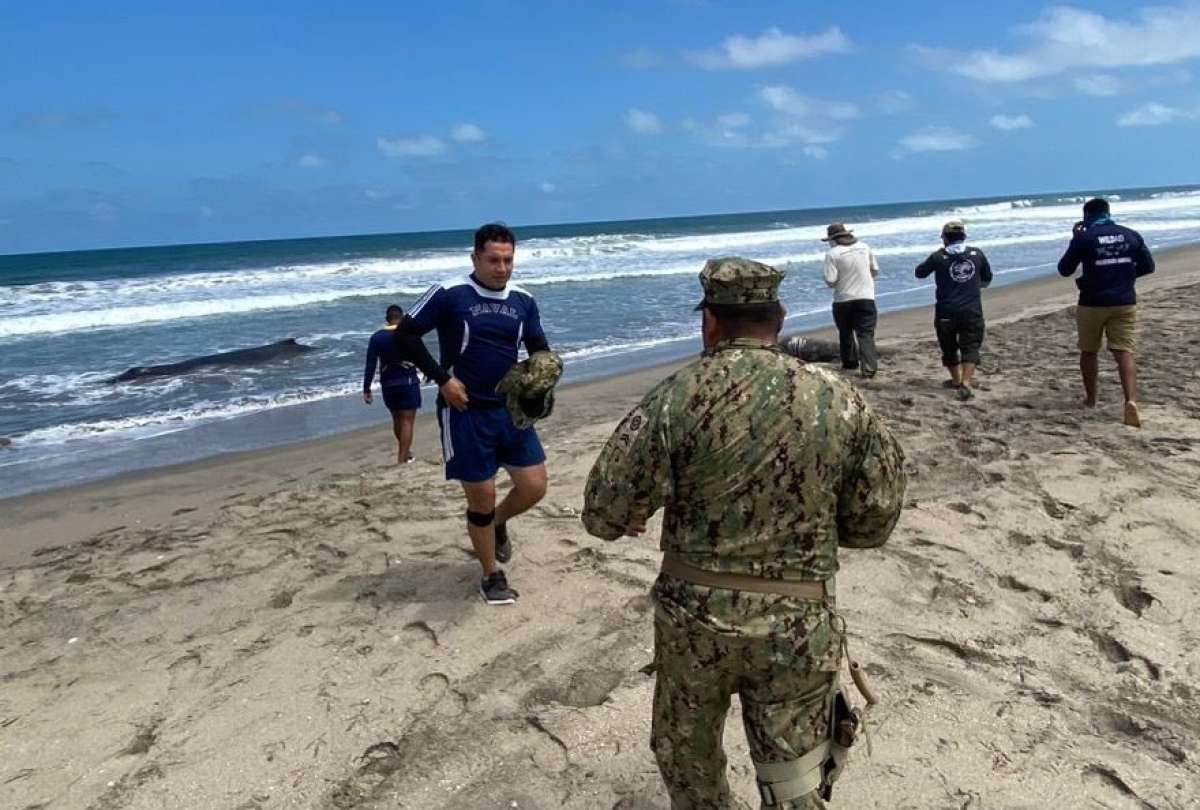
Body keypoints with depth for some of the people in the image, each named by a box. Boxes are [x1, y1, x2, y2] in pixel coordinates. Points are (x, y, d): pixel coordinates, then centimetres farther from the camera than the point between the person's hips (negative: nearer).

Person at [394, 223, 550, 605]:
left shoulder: (523, 301, 4)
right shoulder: (448, 295, -10)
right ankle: (492, 576, 23)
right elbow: (405, 335, -6)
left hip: (511, 409, 5)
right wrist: (442, 379, -12)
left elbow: (540, 351, 14)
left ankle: (498, 523, 36)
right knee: (481, 497, 3)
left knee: (534, 487, 3)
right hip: (465, 413, -4)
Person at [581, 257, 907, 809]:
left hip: (695, 613, -1)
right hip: (799, 622, 2)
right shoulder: (842, 402, -5)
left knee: (687, 753, 25)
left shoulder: (678, 397, -13)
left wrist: (634, 519, 12)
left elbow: (604, 513, -11)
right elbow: (874, 521, 3)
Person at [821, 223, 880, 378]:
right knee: (866, 333, 0)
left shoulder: (833, 254, -11)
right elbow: (875, 271, 11)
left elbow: (830, 281, -15)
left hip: (843, 299, -2)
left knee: (846, 332, 19)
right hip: (866, 298, 2)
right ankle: (870, 367, -14)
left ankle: (850, 361, 31)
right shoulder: (864, 248, 4)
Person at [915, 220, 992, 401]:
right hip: (972, 310, 1)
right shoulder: (977, 254, 2)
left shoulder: (939, 257, -7)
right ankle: (966, 383, -17)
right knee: (970, 347, 1)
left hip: (946, 312, -1)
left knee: (949, 347, 17)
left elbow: (919, 272, 9)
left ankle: (956, 380, 33)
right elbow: (987, 279, 15)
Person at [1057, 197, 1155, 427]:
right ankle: (1131, 401, -21)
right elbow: (1148, 266, 9)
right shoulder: (1131, 235, 5)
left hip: (1092, 303, -2)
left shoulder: (1084, 238, -8)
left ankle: (1090, 398, 27)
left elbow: (1064, 270, 0)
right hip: (1124, 303, 2)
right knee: (1124, 352, -2)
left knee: (1089, 351, 16)